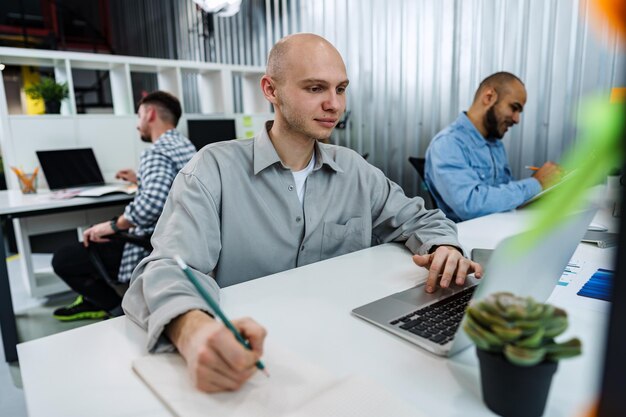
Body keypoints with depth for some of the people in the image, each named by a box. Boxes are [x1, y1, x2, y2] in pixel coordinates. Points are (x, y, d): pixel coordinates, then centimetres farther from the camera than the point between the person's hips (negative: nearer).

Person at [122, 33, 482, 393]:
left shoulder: (355, 170, 5)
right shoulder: (215, 169, -11)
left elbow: (419, 218, 14)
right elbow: (170, 268, -22)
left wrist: (444, 248, -10)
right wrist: (193, 329, -45)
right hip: (246, 357, -2)